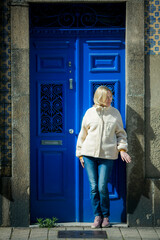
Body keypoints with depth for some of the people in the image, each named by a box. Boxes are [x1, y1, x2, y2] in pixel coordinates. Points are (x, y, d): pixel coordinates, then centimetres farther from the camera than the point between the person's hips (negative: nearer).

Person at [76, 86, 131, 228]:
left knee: (103, 188, -5)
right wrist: (80, 154, 10)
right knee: (94, 187, 1)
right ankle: (97, 216, 13)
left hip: (107, 155, -1)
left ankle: (106, 216, 13)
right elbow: (83, 134, 12)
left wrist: (122, 149, -2)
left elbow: (120, 133, 13)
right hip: (89, 154, 1)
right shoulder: (90, 113, 6)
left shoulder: (115, 113, 8)